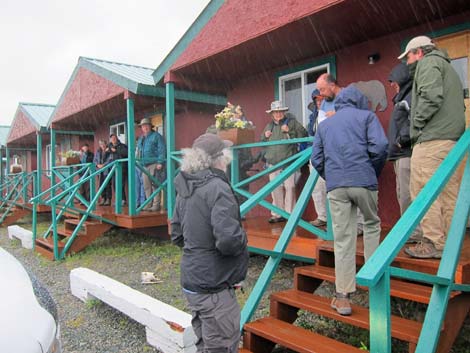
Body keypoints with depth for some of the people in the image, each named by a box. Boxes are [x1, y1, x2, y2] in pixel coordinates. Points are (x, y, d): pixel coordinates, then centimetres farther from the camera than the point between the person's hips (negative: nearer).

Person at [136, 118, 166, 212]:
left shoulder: (156, 136, 0)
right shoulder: (140, 139, 22)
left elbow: (162, 150, -8)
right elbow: (138, 151, 28)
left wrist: (160, 162, -17)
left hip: (154, 164, -7)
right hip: (145, 165, 7)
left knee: (155, 185, -9)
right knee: (146, 186, 8)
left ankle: (156, 205, -5)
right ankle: (149, 204, 15)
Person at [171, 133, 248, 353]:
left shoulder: (185, 189, 6)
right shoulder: (218, 188, -20)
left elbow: (177, 236, 13)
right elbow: (229, 239, -29)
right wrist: (243, 241, -9)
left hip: (191, 283, 8)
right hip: (215, 288, -8)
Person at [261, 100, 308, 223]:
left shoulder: (292, 122, 6)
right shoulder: (269, 126, 20)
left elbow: (303, 135, -5)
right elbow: (262, 143, 28)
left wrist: (289, 131, -12)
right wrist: (265, 136, 8)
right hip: (272, 163, 4)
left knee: (289, 187, -9)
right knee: (275, 189, 5)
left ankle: (290, 213, 1)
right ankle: (277, 214, 14)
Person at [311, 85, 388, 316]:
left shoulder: (324, 124, 20)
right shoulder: (366, 116, 10)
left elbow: (316, 159, 15)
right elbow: (380, 146, -5)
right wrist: (374, 173, 10)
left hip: (335, 186, 2)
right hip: (364, 181, -2)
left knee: (342, 239, 3)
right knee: (372, 224, 23)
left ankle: (343, 297, 4)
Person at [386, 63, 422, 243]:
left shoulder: (412, 95, -8)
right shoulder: (402, 97, 24)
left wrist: (402, 140, -17)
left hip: (407, 153, -11)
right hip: (399, 155, 11)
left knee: (408, 194, -10)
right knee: (403, 194, 14)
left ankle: (415, 233, -4)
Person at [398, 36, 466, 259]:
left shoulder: (428, 63, 1)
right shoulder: (448, 67, 31)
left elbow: (431, 96, -17)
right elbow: (460, 104, 27)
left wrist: (417, 124, -9)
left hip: (431, 139, -10)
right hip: (452, 138, 10)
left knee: (423, 190, -10)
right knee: (448, 190, 8)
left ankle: (434, 243, -11)